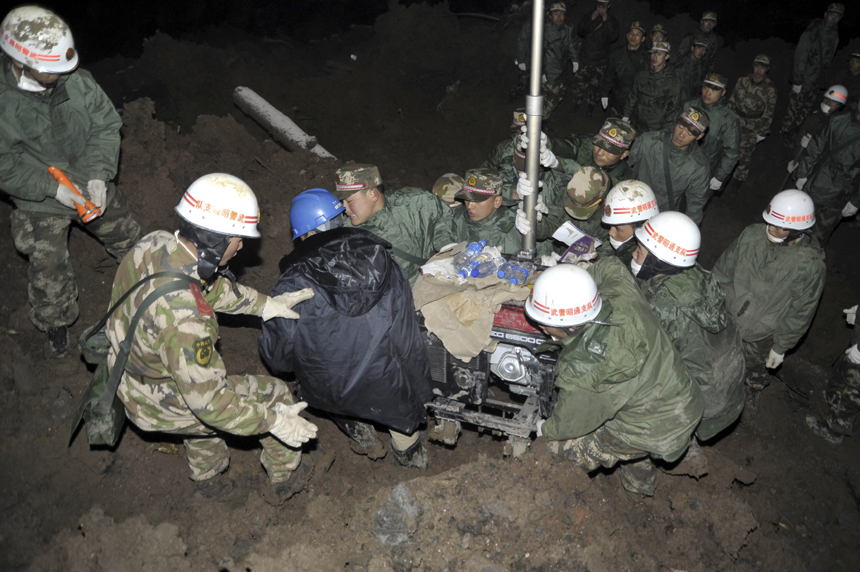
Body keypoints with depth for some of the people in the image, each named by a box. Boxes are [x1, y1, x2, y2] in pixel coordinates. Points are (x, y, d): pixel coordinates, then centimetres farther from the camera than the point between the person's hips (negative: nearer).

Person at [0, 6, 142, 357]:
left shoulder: (76, 81, -16)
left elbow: (106, 125, -8)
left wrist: (98, 174, -20)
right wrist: (53, 189, -27)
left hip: (92, 186, 3)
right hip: (40, 203, -2)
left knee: (127, 237, 20)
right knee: (48, 271, 7)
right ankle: (56, 323, 36)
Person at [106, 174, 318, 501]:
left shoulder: (155, 243, -17)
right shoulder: (181, 315, -42)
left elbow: (212, 284, 3)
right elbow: (210, 401, -32)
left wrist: (263, 304, 1)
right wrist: (274, 420, -23)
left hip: (127, 375, 8)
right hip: (160, 405, -8)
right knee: (272, 393, 5)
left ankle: (207, 478, 57)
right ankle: (285, 478, 30)